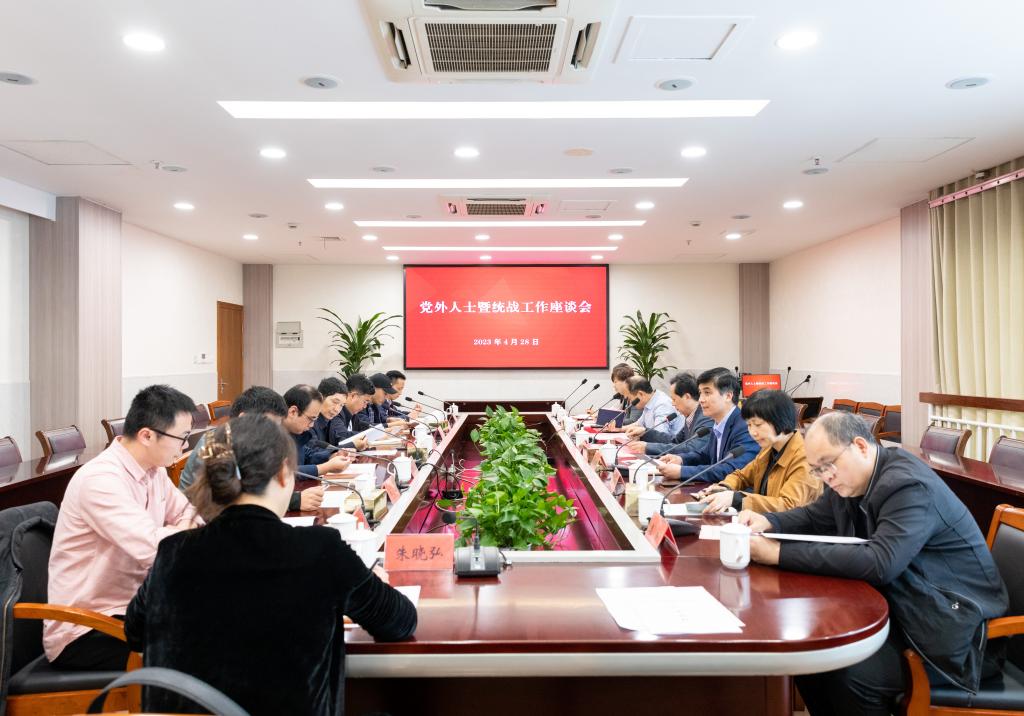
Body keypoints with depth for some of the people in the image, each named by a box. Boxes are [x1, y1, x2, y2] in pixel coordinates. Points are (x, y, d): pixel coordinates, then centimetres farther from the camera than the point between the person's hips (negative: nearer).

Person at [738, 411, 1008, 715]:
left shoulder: (909, 486, -24)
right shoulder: (850, 478, 2)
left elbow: (880, 563, -34)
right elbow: (813, 516, 15)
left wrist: (781, 553, -33)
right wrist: (768, 522, -9)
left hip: (950, 632, -8)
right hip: (895, 607, 8)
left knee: (849, 675, -26)